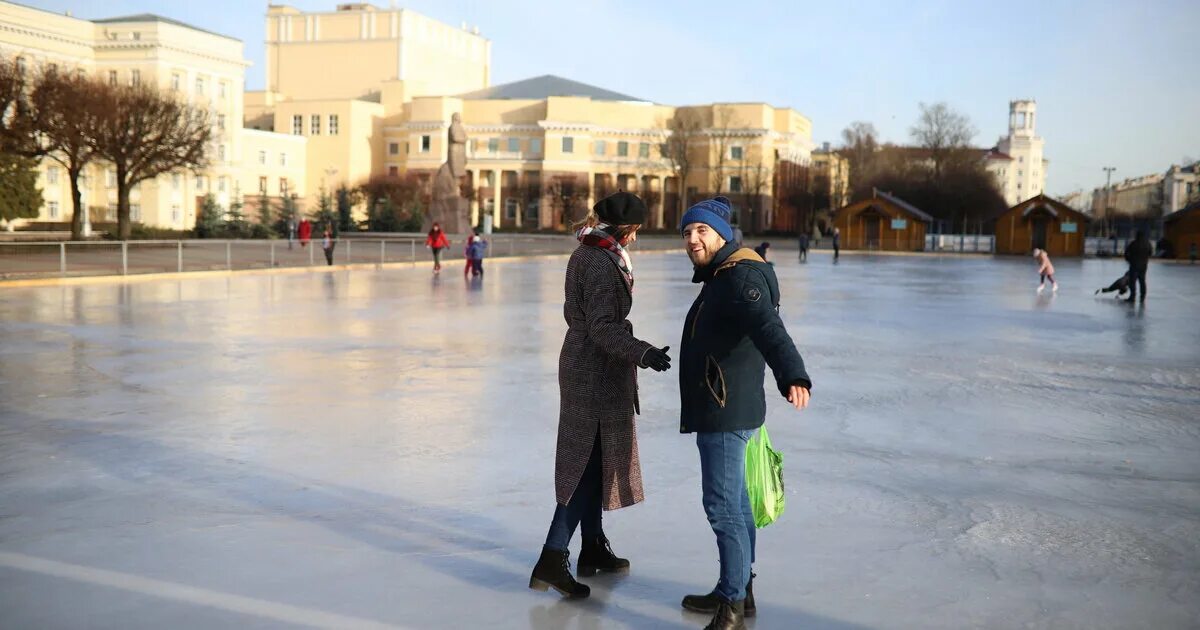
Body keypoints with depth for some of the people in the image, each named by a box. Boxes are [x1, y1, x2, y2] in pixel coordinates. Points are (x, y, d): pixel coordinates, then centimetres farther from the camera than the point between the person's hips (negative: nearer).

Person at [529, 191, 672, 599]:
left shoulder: (584, 254, 11)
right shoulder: (602, 263, -19)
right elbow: (603, 328, -24)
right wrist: (642, 352, -35)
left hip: (580, 367, 10)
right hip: (599, 373, -10)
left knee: (591, 461, 17)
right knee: (591, 462, -6)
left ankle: (593, 549, 29)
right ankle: (553, 559, -7)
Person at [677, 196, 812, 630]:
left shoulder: (741, 277, -17)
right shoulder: (720, 279, 16)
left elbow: (769, 329, -36)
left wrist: (794, 376, -51)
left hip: (725, 413, -11)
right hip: (721, 411, 11)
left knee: (722, 505, -8)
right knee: (734, 501, 17)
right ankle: (737, 590, 28)